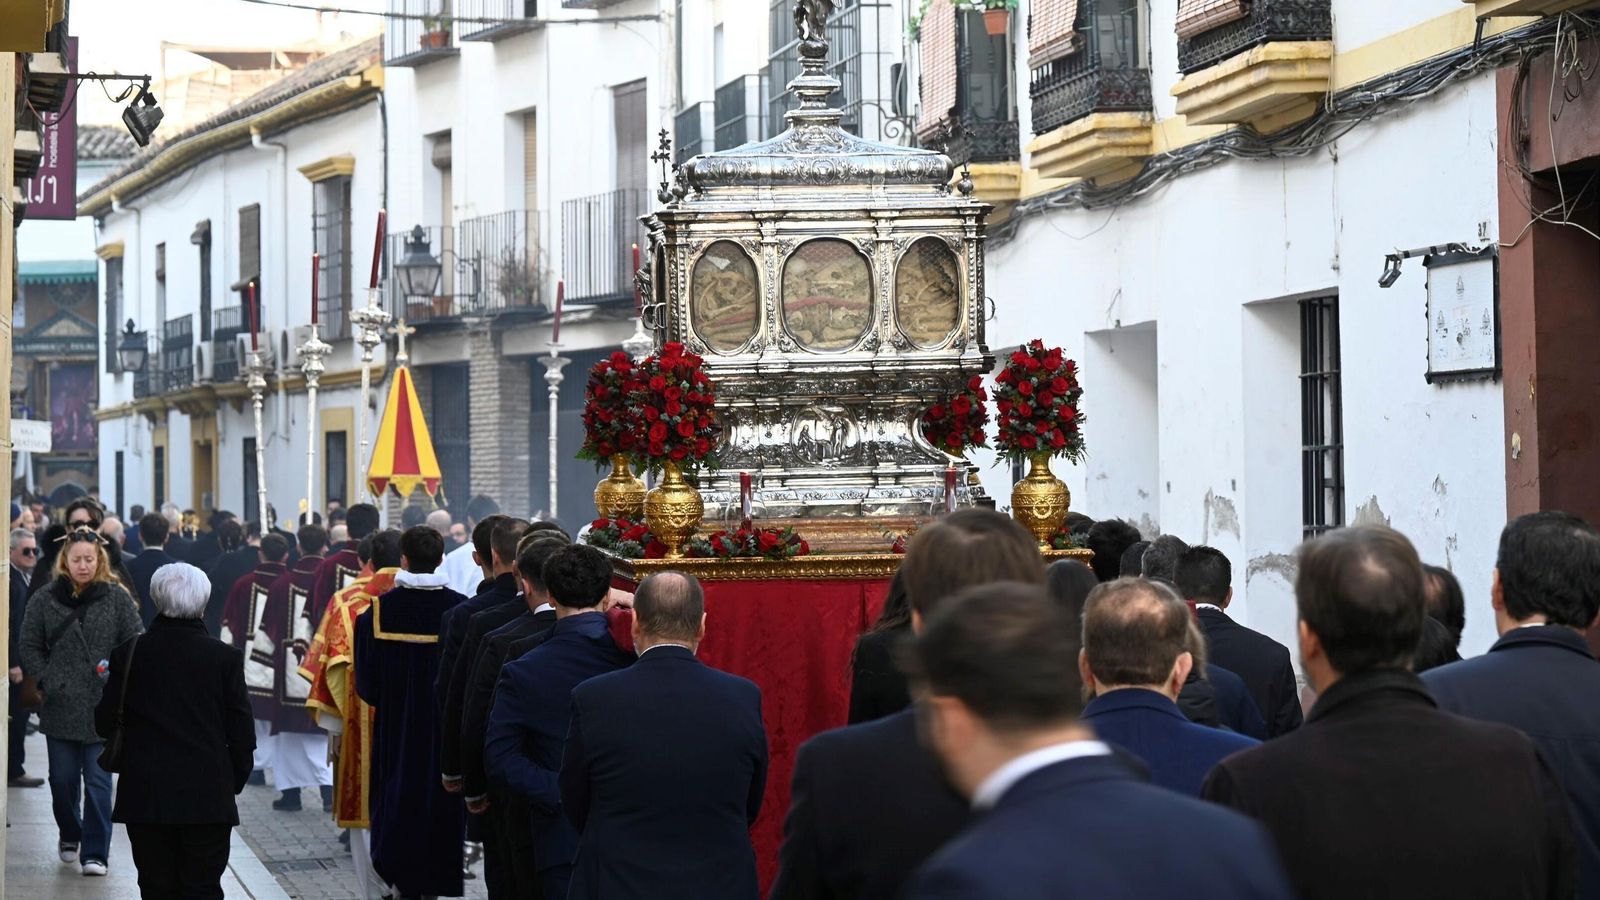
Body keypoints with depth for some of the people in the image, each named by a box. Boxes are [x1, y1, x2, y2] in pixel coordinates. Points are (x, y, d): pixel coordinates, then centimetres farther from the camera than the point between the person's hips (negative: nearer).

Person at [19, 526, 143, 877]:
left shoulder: (117, 597, 0)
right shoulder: (44, 598, 3)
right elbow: (29, 646, 7)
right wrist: (49, 681, -4)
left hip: (103, 705, -2)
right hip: (60, 705, 2)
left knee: (98, 781, -4)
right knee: (63, 779, 10)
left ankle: (95, 852, 1)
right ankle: (70, 837, 32)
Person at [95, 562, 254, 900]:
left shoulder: (127, 655, -4)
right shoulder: (225, 657, -6)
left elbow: (105, 724, 1)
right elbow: (242, 733, -3)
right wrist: (235, 781, 12)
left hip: (146, 796, 1)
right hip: (208, 797, -1)